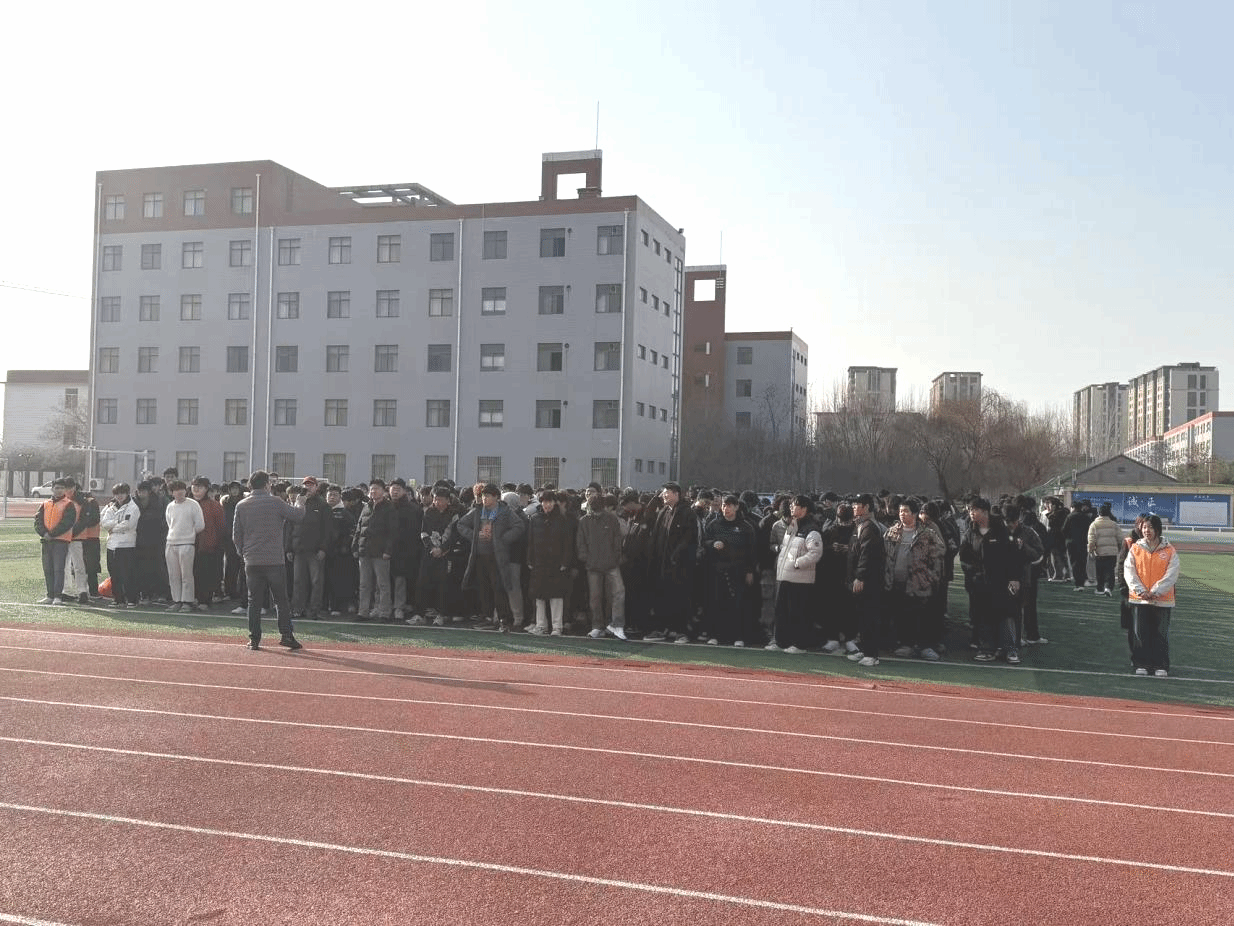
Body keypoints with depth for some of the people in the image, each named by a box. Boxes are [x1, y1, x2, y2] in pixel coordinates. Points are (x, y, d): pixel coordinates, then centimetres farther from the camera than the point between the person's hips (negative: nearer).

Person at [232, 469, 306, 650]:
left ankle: (254, 639, 7)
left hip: (251, 561, 3)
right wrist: (301, 506, 25)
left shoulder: (241, 506, 5)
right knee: (281, 599, 4)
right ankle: (285, 634, 0)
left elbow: (236, 535, 9)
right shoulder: (275, 502, -4)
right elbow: (298, 516, 3)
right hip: (274, 560, -3)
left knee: (254, 601, 7)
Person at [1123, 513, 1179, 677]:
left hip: (1162, 600, -1)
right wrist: (1140, 591, -12)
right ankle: (1141, 665, 13)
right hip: (1139, 599, 1)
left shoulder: (1169, 551, 0)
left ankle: (1161, 666, 13)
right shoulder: (1135, 548, 4)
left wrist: (1154, 592, -14)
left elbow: (1171, 575, -6)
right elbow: (1129, 572, 0)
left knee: (1161, 633, 3)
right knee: (1140, 633, 4)